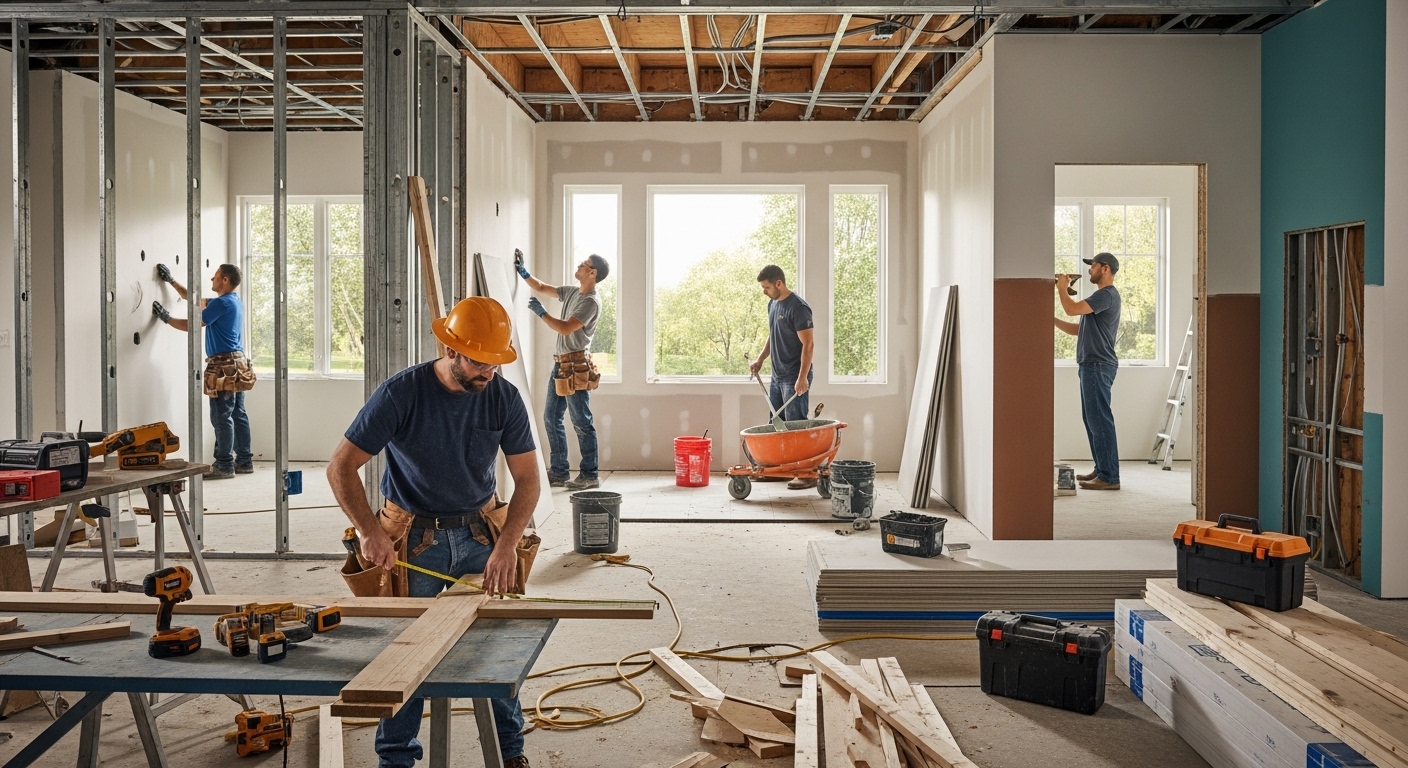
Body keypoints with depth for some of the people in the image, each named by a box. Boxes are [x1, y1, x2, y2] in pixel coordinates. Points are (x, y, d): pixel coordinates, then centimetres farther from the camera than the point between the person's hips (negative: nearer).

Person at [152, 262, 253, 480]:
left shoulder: (222, 303, -13)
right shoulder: (234, 301, 17)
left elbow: (191, 325, -12)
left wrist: (166, 318, 1)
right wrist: (171, 281, 28)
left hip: (223, 366, -10)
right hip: (236, 364, 10)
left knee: (222, 417, -7)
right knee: (238, 414, 11)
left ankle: (224, 465, -4)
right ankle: (244, 461, 15)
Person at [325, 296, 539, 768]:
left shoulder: (505, 398, -9)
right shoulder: (402, 393, -18)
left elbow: (527, 480, -7)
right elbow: (340, 468, -14)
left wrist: (506, 546, -20)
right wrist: (370, 533, -25)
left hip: (479, 533, 2)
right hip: (413, 537, -2)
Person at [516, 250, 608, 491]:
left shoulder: (591, 302, -13)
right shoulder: (571, 292, 14)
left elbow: (565, 328, -19)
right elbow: (541, 287, 26)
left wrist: (541, 312, -12)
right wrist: (522, 270, 17)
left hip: (576, 366, -9)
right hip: (561, 364, 9)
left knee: (581, 422, -5)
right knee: (552, 417, 12)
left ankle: (590, 475, 0)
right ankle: (559, 471, 19)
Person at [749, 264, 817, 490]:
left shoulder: (798, 308, -16)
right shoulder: (773, 304, 11)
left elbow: (808, 344, -19)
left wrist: (802, 377, -24)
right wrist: (760, 360, 14)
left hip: (794, 379, -9)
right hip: (777, 376, 9)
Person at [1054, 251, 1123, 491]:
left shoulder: (1107, 295, -12)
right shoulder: (1101, 296, 22)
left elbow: (1072, 309, -24)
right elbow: (1078, 329, 23)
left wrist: (1062, 289, -7)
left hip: (1098, 365, -11)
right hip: (1091, 364, 11)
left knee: (1100, 420, -11)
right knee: (1092, 419, 14)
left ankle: (1109, 477, -10)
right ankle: (1101, 470, 20)